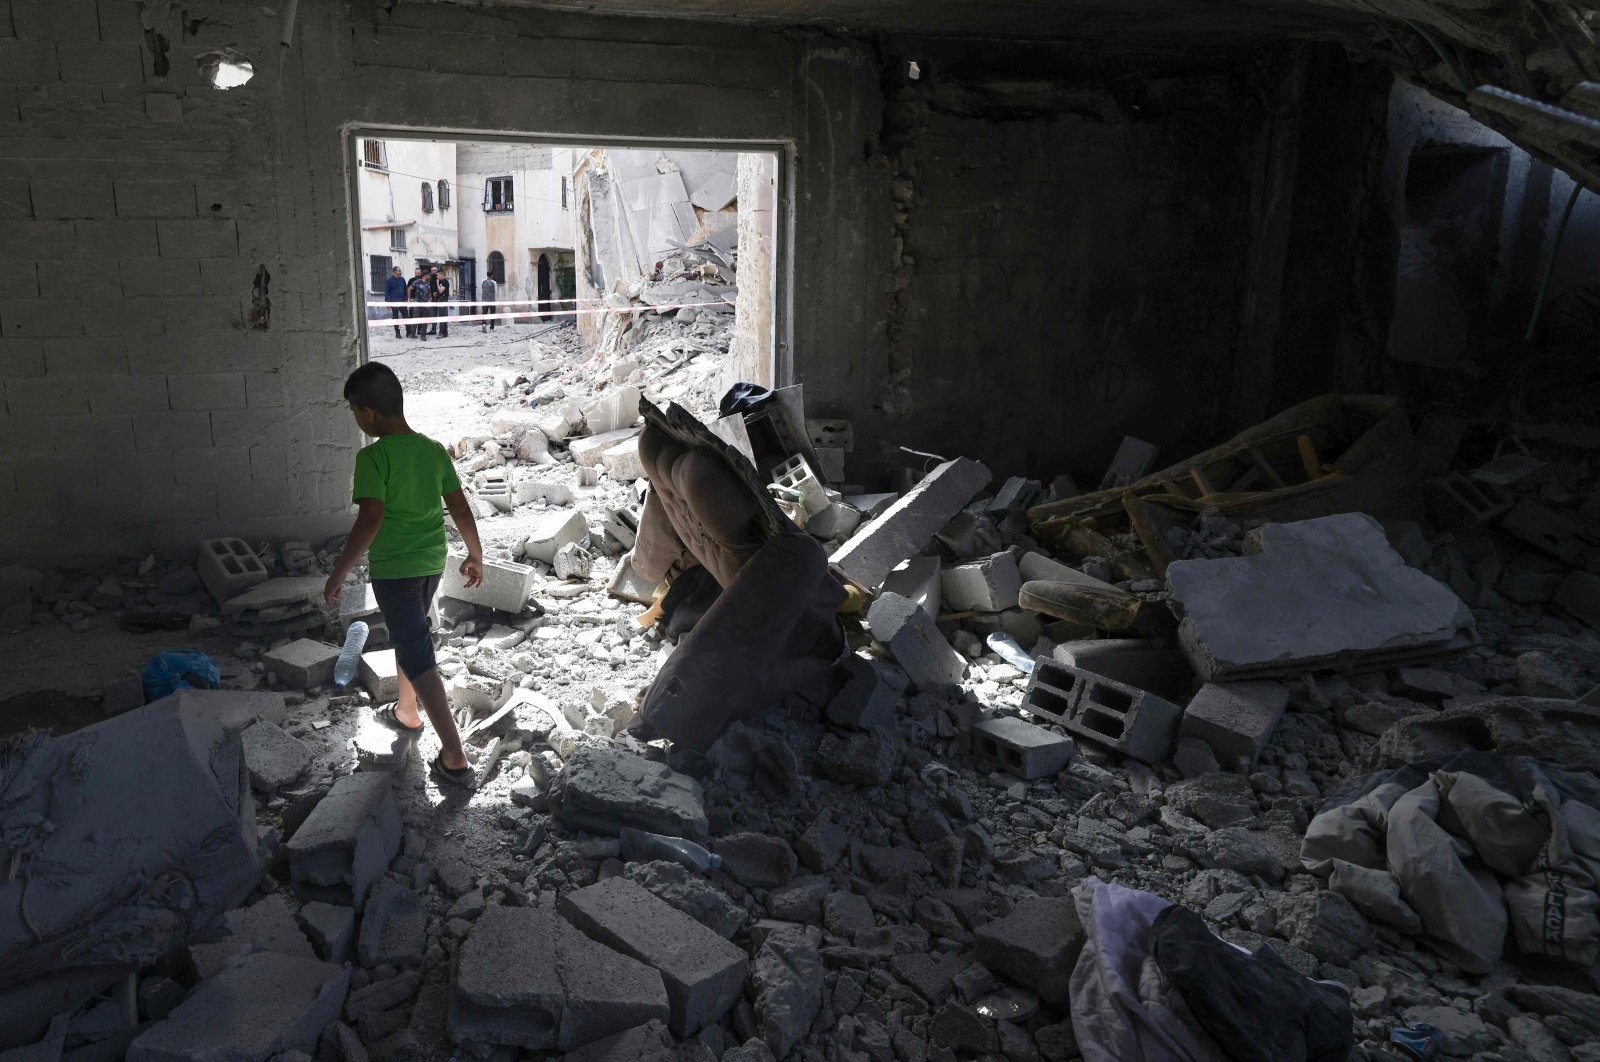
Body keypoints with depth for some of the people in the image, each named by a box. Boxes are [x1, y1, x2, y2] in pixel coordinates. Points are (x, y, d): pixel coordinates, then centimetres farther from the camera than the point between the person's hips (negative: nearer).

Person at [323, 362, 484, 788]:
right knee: (409, 636, 28)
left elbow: (370, 519, -26)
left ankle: (455, 757, -6)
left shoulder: (372, 458, -18)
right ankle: (406, 713, 47)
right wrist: (475, 556, 16)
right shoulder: (434, 451, 1)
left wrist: (338, 574, -20)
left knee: (418, 658, -3)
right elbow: (461, 509, 4)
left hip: (394, 569, -7)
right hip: (432, 561, 7)